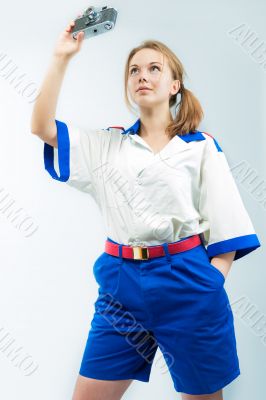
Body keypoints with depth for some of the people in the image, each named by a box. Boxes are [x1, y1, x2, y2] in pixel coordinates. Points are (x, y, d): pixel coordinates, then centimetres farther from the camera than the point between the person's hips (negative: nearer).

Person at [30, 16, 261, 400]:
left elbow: (225, 227, 1)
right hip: (121, 281, 2)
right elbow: (42, 126, 1)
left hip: (187, 282, -2)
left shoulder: (202, 146, 4)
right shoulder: (108, 144, 11)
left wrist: (212, 286, -10)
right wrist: (61, 58, -1)